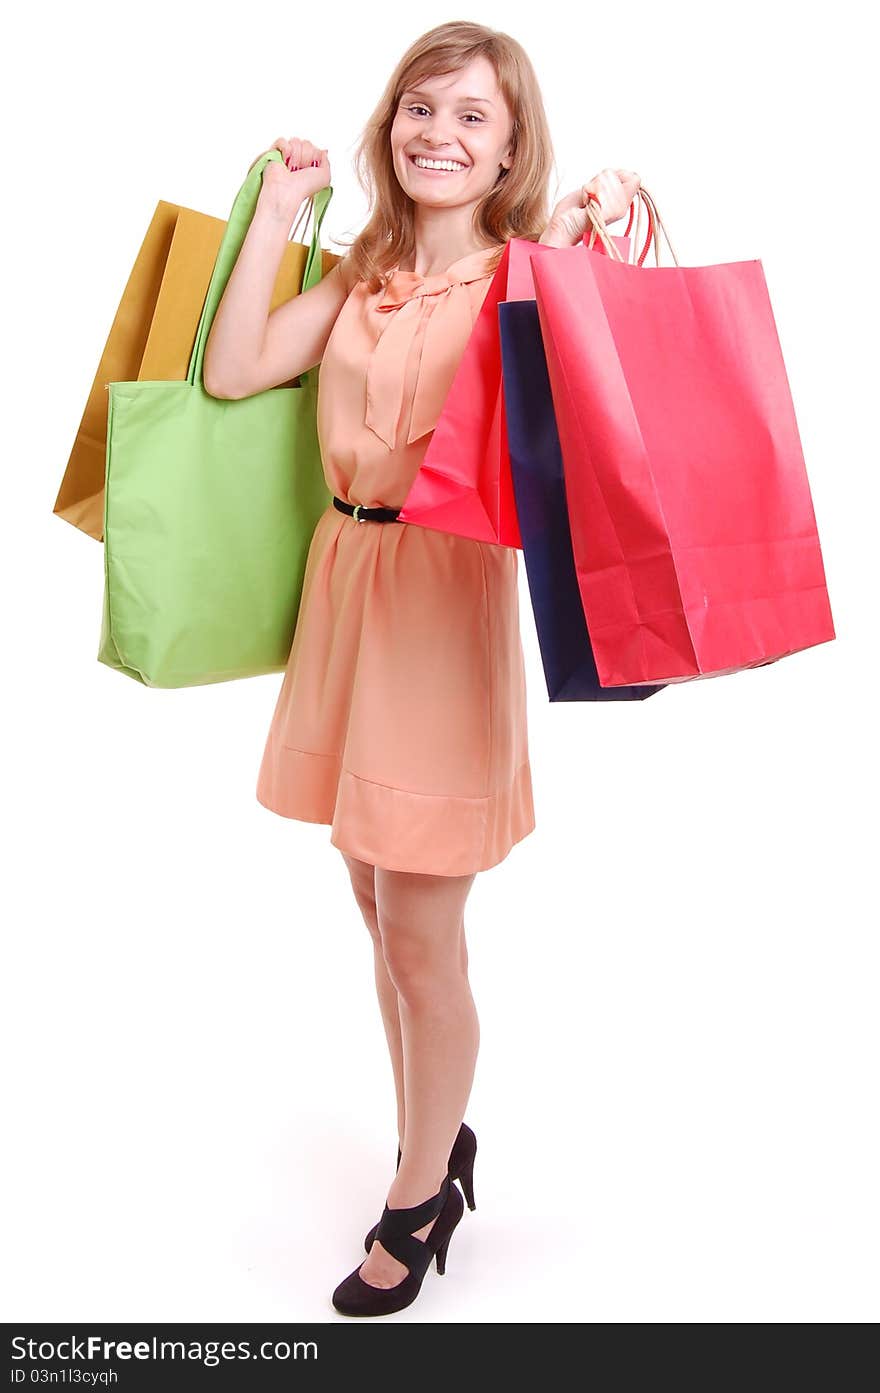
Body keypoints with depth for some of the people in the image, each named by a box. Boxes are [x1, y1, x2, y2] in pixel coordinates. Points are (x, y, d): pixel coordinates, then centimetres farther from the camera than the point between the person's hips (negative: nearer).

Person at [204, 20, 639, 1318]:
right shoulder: (360, 276, 12)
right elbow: (233, 371, 1)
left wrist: (580, 235, -20)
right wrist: (279, 209, 3)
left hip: (448, 591, -6)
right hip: (346, 578, 6)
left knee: (421, 932, 2)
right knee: (379, 906, 16)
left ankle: (417, 1198, 26)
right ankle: (440, 1140, 39)